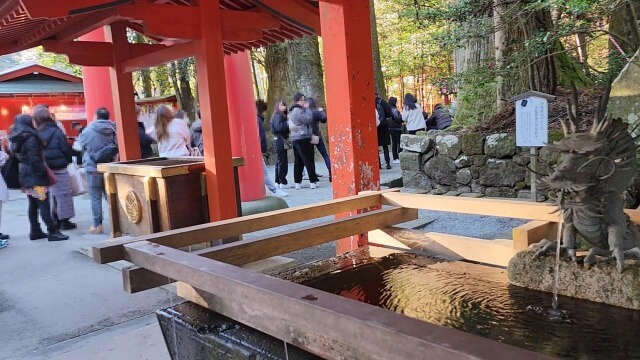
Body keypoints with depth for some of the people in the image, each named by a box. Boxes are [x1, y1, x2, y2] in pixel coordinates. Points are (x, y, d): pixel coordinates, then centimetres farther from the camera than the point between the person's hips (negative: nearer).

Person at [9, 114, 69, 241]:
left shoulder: (16, 139, 13)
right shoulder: (30, 137, -15)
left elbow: (18, 156, 16)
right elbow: (35, 159, -20)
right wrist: (43, 174, -18)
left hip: (24, 174, 9)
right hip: (34, 175, -9)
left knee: (33, 204, 12)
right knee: (43, 203, -9)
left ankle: (35, 231, 16)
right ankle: (53, 231, -9)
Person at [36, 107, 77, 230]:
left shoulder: (37, 134, -1)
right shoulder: (56, 132, -13)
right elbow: (66, 149, -12)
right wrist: (68, 160, 6)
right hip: (59, 169, -5)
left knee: (51, 195, 16)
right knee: (63, 194, 4)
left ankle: (55, 220, 22)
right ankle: (64, 221, 6)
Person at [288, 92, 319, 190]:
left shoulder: (292, 111, 16)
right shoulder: (299, 110, -14)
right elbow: (308, 119, -17)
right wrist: (307, 109, -5)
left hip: (295, 138, 9)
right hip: (303, 138, -9)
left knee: (298, 161, 10)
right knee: (309, 160, -6)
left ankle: (297, 183, 11)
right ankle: (313, 182, -5)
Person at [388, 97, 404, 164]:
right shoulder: (394, 110, -15)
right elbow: (397, 119, -19)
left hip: (391, 128, 8)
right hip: (397, 128, -8)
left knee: (394, 143, 10)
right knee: (400, 143, -4)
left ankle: (395, 158, 12)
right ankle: (400, 158, -7)